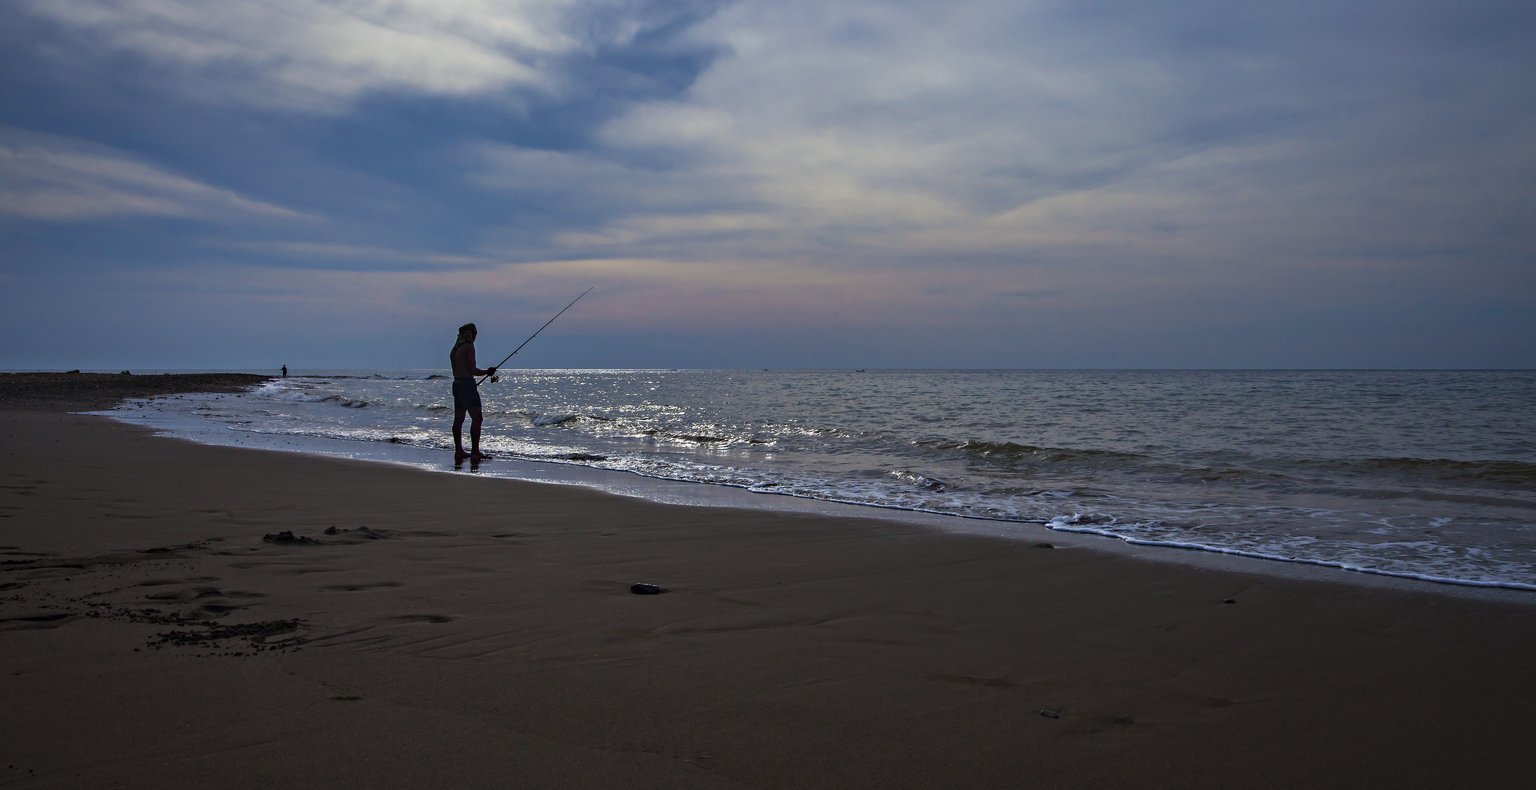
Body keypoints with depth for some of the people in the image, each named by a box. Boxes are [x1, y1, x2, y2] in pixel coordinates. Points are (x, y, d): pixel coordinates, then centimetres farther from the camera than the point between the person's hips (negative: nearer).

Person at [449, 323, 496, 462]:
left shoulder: (454, 349, 17)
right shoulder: (468, 347, -9)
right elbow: (472, 370, -15)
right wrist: (487, 372, 0)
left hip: (456, 384, 9)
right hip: (468, 384, -9)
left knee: (458, 419, 9)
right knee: (476, 418, -9)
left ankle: (459, 451, 11)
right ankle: (475, 452, -14)